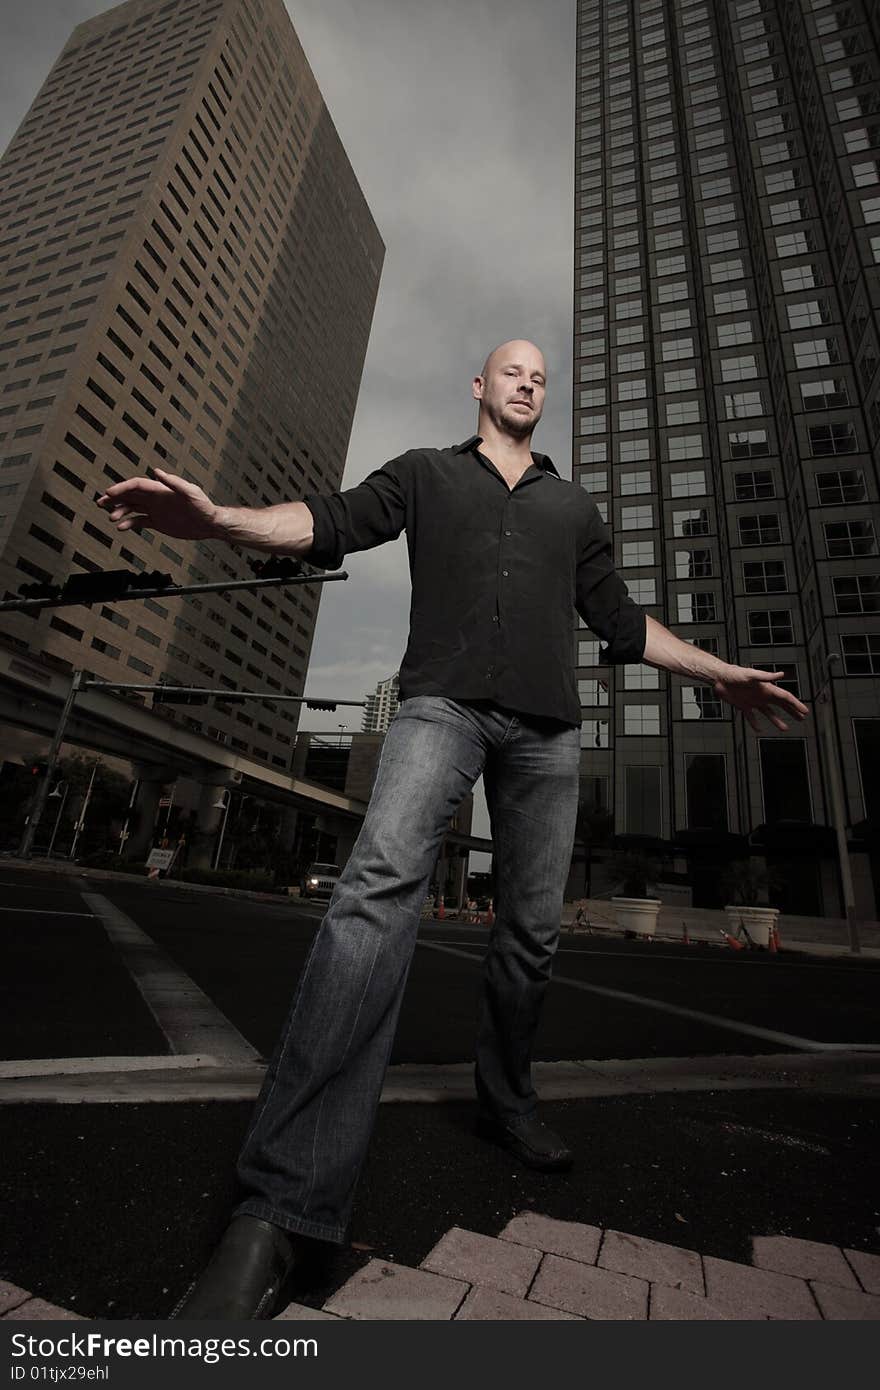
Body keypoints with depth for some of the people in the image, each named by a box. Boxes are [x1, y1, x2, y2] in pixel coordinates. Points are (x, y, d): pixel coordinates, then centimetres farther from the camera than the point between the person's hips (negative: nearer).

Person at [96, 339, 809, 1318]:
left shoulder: (573, 506, 28)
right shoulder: (426, 473, 20)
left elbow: (619, 621, 25)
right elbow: (333, 521, 3)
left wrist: (721, 673, 23)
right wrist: (219, 518, -14)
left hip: (547, 726, 4)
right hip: (444, 704, -3)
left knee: (531, 930, 5)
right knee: (382, 882, -27)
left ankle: (504, 1103, 29)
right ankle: (283, 1204, -24)